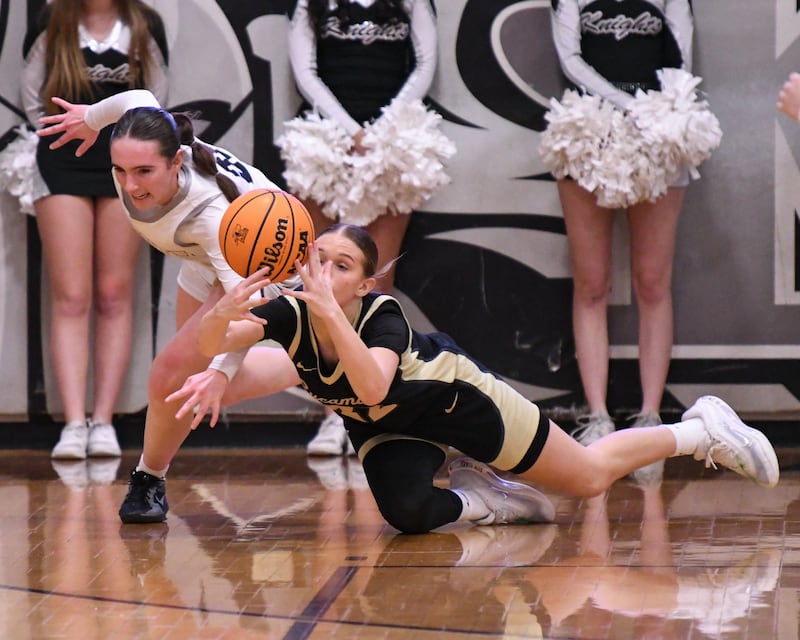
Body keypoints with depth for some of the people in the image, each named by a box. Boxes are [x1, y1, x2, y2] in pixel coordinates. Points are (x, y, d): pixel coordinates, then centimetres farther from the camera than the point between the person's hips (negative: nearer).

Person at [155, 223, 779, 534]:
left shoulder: (383, 316, -37)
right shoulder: (291, 311, -25)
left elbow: (373, 386, -56)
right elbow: (211, 343, -37)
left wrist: (330, 311, -64)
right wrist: (223, 309, -60)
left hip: (457, 398, -5)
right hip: (386, 427, 5)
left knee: (590, 477, 2)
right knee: (409, 512, -24)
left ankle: (699, 430, 24)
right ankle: (483, 499, 9)